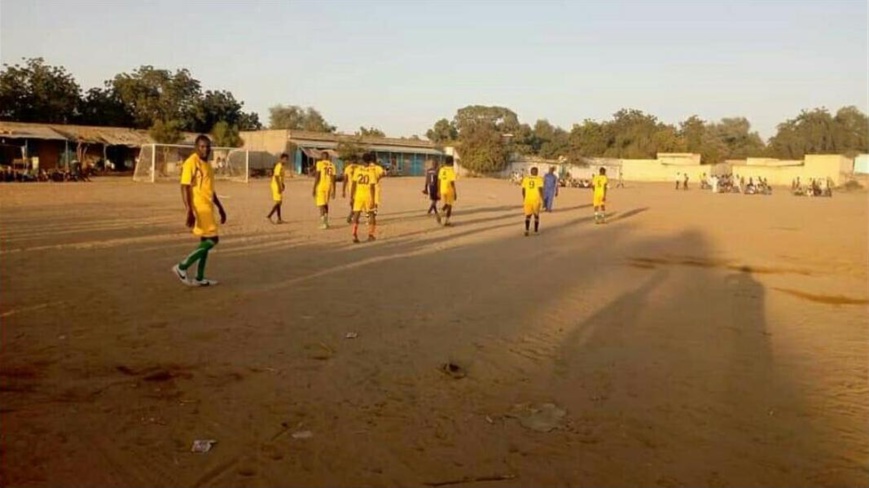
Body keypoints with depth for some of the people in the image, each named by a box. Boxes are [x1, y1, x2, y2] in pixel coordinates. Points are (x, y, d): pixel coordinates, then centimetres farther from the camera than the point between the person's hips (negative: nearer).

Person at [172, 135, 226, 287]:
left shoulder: (208, 164, 15)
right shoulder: (191, 163, -13)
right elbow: (185, 188, -18)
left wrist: (220, 208, 22)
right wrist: (190, 211, -25)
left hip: (207, 207, 9)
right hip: (199, 208, -9)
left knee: (206, 241, 11)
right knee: (212, 240, -11)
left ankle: (199, 278, 17)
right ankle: (182, 267, -4)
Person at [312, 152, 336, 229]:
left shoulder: (319, 163, -7)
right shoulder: (332, 165, 6)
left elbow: (317, 177, -11)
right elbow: (333, 179, 6)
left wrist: (314, 188, -7)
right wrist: (333, 191, 11)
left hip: (321, 186, -5)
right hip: (329, 186, 5)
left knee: (321, 205, -2)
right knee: (326, 204, 19)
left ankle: (323, 223, -11)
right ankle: (325, 222, 23)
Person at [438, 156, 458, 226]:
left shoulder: (441, 169, 4)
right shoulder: (451, 170, -14)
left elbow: (439, 181, 7)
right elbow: (452, 182, -18)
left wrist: (439, 191, 15)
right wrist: (455, 193, -13)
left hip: (443, 190, 5)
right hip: (450, 190, -5)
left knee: (446, 204, 21)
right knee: (449, 206, 6)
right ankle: (446, 221, 6)